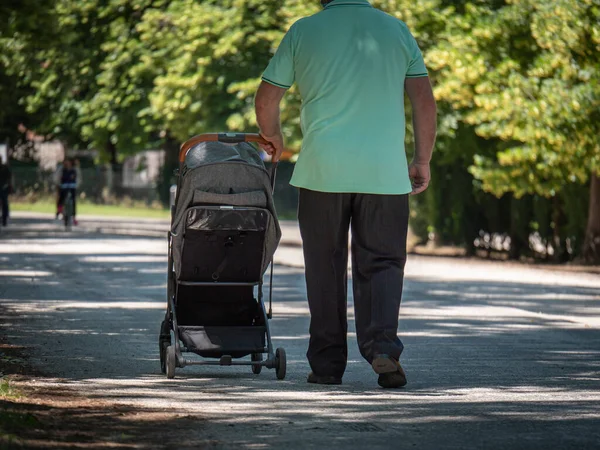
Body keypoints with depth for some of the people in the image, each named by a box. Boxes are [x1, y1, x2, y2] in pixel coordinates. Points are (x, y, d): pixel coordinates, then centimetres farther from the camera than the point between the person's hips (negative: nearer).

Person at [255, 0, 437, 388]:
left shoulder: (303, 31, 4)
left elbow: (266, 99, 8)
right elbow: (425, 101, 4)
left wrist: (274, 139, 27)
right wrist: (423, 160, 12)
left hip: (322, 168, -1)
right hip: (385, 171, 1)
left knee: (325, 268, 9)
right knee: (382, 264, 5)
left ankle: (327, 364, 12)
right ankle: (383, 347, -16)